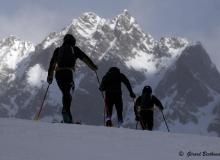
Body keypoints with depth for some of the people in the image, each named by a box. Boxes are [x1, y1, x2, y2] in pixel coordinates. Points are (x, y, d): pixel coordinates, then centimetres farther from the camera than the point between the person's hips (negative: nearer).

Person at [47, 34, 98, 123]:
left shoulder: (58, 50, 22)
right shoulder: (74, 49, 15)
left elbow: (52, 63, 18)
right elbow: (85, 59, 18)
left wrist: (50, 76, 21)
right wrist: (93, 67, 30)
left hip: (58, 73, 3)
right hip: (68, 73, -3)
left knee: (65, 93, 12)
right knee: (67, 93, -4)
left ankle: (68, 116, 3)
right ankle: (66, 110, -28)